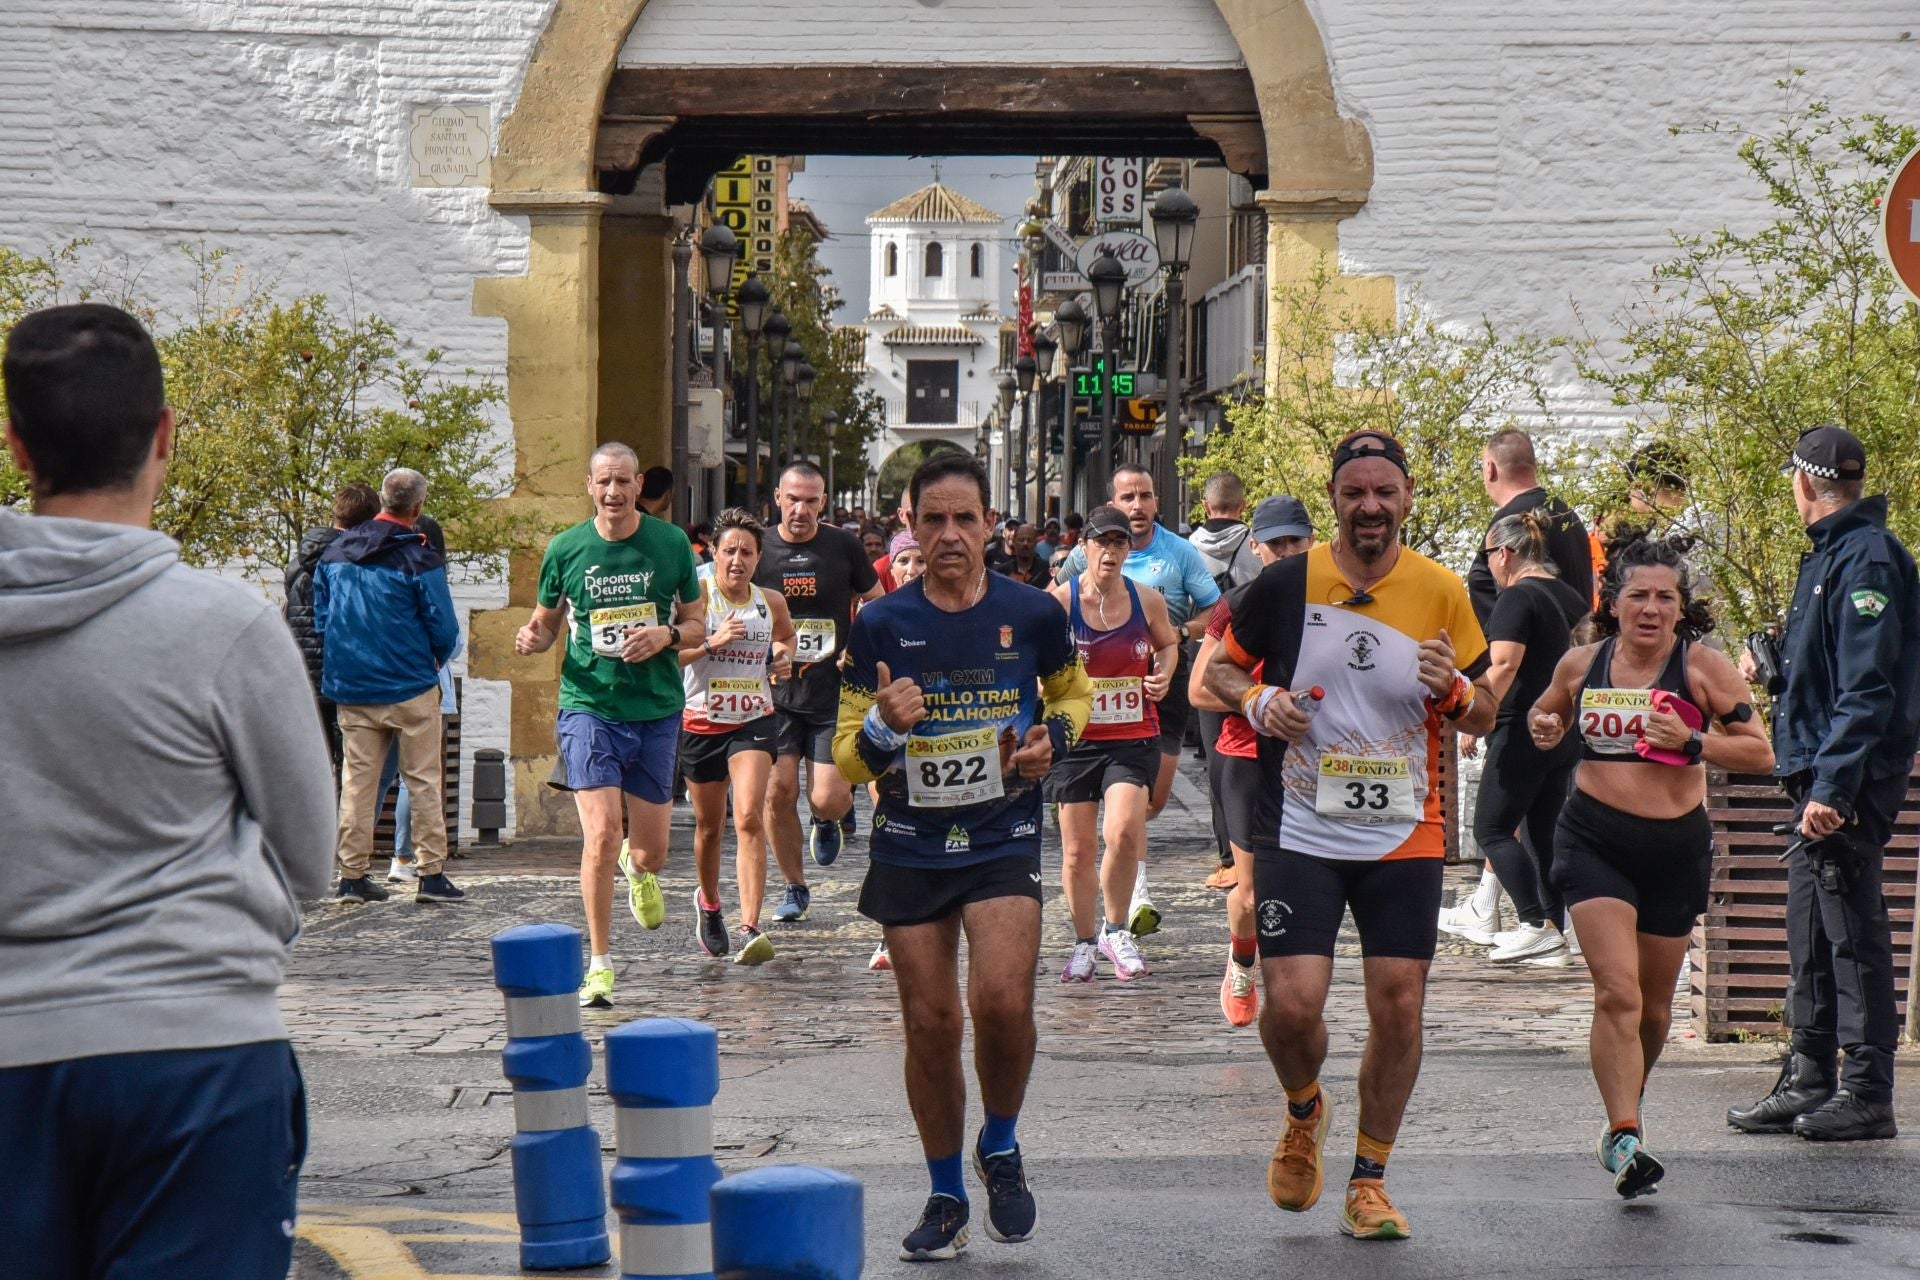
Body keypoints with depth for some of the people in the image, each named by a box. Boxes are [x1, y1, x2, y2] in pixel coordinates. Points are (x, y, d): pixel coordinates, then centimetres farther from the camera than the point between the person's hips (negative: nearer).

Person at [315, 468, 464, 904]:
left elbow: (320, 620, 13)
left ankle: (352, 874, 7)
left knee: (357, 779, 8)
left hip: (351, 688, 5)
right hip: (410, 688, -5)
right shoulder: (419, 560, -11)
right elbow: (444, 630, -9)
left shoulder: (335, 553, 7)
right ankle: (430, 873, 1)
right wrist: (435, 660, 12)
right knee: (423, 779, 2)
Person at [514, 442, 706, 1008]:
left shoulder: (671, 543, 2)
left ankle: (638, 870, 47)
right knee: (601, 835, -15)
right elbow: (546, 623, 13)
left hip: (657, 710, 2)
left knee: (650, 853, 7)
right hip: (589, 705, -2)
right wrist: (532, 637, -11)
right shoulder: (565, 548, 1)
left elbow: (697, 625, 10)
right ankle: (599, 964, -1)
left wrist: (665, 635, -12)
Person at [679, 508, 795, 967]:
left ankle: (750, 929, -24)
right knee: (709, 824, 14)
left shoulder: (771, 603, 4)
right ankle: (708, 904, 43)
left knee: (749, 818, -17)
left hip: (754, 722, 1)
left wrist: (784, 657, 5)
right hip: (701, 722, -1)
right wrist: (712, 641, -25)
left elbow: (786, 636, 27)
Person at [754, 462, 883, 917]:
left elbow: (877, 602, 12)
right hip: (775, 693, 1)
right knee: (778, 793, -3)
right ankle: (794, 887, 16)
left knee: (828, 800, -9)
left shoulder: (844, 546, 0)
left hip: (834, 692, -1)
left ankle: (828, 821, 29)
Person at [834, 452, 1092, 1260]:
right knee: (930, 1024, 4)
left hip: (1004, 840, -1)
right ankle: (946, 1199, 22)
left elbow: (1074, 695, 18)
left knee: (1001, 999, -20)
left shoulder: (1033, 614, -2)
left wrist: (1053, 739, -4)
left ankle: (1001, 1150, 9)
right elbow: (848, 759, 1)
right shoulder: (881, 625, -2)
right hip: (909, 851, 1)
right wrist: (885, 726, -21)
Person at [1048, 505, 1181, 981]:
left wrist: (1163, 673, 1)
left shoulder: (1147, 600, 1)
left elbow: (1168, 643, 21)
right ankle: (1084, 942, 24)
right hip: (1075, 737, 0)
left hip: (1132, 738, 0)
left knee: (1124, 831, -19)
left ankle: (1115, 930, 3)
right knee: (1077, 848, 4)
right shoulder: (1058, 601, -6)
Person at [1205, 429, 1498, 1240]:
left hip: (1405, 838, 2)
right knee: (1292, 1003, -12)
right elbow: (1221, 667, 10)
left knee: (1399, 1007, -2)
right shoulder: (1286, 584, -2)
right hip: (1300, 833, -1)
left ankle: (1368, 1182, 16)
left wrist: (1454, 692, -15)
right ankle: (1304, 1112, 23)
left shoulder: (1442, 593, 2)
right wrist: (1257, 701, -11)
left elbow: (1483, 718, 8)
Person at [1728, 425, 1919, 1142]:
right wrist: (1775, 669, 33)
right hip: (1821, 777, 10)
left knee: (1852, 930, -5)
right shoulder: (1832, 554, 16)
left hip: (1849, 782, -10)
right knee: (1812, 935, 14)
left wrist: (1833, 786, -25)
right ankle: (1809, 1084, 21)